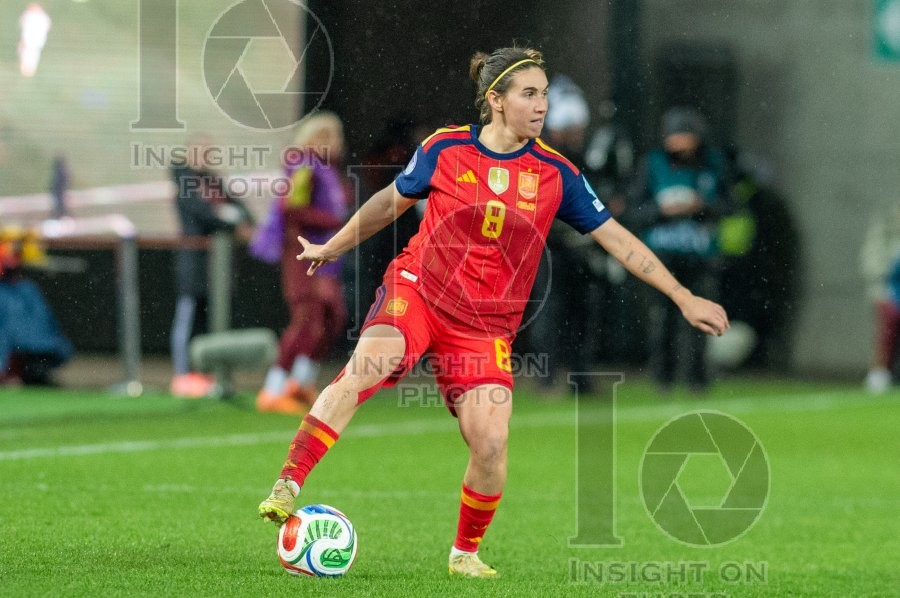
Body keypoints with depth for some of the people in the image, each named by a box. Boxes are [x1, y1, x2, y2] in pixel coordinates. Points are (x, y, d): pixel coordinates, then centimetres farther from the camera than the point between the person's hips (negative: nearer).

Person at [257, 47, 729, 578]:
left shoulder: (555, 173, -3)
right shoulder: (445, 149, -4)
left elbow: (616, 238, 3)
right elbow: (392, 202, 14)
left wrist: (684, 297, 0)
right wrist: (333, 247, 25)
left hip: (485, 326, 2)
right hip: (418, 291, -1)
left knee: (491, 444, -12)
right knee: (365, 367, -31)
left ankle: (466, 552, 16)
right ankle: (287, 488, -29)